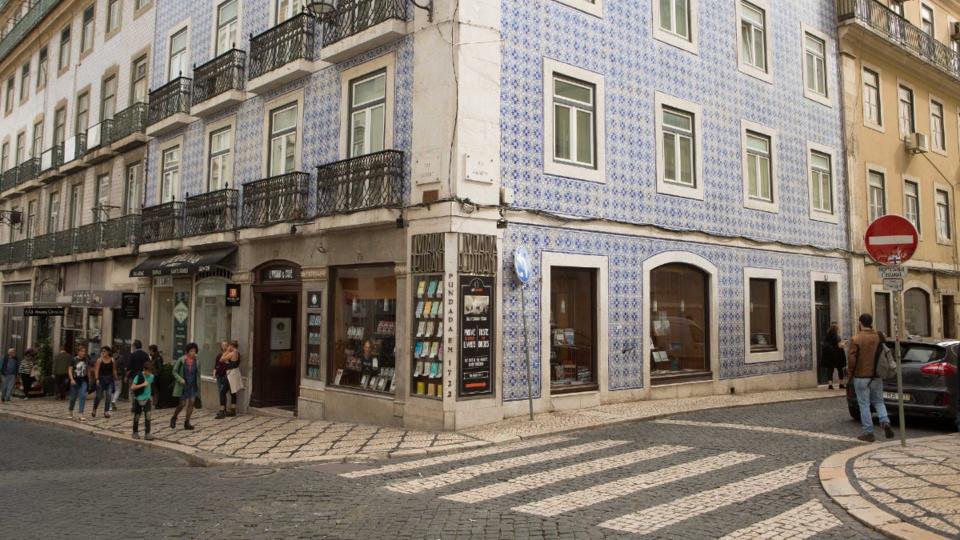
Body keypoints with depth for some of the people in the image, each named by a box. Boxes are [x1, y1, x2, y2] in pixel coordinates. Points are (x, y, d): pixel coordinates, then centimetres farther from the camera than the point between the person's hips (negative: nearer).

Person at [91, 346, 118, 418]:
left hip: (110, 380, 2)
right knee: (99, 396, 3)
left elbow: (114, 370, 9)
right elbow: (96, 370, -8)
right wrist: (97, 379, -17)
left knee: (109, 395, -6)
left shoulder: (112, 360, 4)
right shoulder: (99, 360, -3)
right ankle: (94, 410, 25)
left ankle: (106, 412, -1)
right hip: (101, 379, -2)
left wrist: (115, 379, 8)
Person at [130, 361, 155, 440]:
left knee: (148, 416, -6)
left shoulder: (151, 376, 1)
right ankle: (135, 433, 25)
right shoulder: (138, 376, -14)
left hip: (147, 399, 3)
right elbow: (132, 387, -20)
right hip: (138, 399, -3)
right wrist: (142, 384, -27)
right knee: (137, 417, 9)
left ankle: (147, 434, -6)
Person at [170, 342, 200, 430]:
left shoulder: (197, 361, -2)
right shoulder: (181, 360, -10)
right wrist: (180, 379, -19)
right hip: (183, 385, -3)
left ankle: (187, 422, 5)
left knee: (191, 402, -5)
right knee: (182, 404, 1)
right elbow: (174, 371, -4)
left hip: (193, 385, 3)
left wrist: (198, 385, 7)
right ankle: (173, 418, 28)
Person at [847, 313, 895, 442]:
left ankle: (868, 433, 5)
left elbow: (851, 359, -14)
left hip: (861, 377, -4)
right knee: (878, 401, 18)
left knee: (864, 404, 3)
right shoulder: (880, 337, 1)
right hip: (877, 376, 4)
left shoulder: (856, 339, -12)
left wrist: (850, 375, -1)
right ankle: (885, 421, -5)